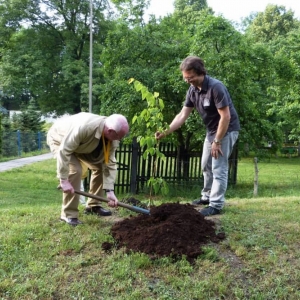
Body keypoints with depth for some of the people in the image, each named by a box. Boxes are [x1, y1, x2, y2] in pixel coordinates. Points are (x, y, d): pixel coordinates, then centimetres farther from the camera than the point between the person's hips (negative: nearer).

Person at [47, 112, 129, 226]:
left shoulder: (112, 138, -21)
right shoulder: (84, 126, -44)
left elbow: (110, 164, -17)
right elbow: (64, 151, -40)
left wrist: (110, 190, -25)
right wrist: (64, 180, -37)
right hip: (59, 139, -7)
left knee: (99, 166, -1)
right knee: (75, 170, -25)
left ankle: (93, 205, 14)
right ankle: (69, 214, -13)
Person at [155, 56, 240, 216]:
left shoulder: (216, 87, -27)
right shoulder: (192, 90, -3)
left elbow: (225, 117, -26)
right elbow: (182, 115, -3)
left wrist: (217, 142, -21)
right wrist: (165, 132, -16)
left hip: (226, 130, -8)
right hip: (212, 130, 9)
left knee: (218, 168, -7)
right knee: (206, 165, 16)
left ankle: (216, 205, 1)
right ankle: (207, 196, 32)